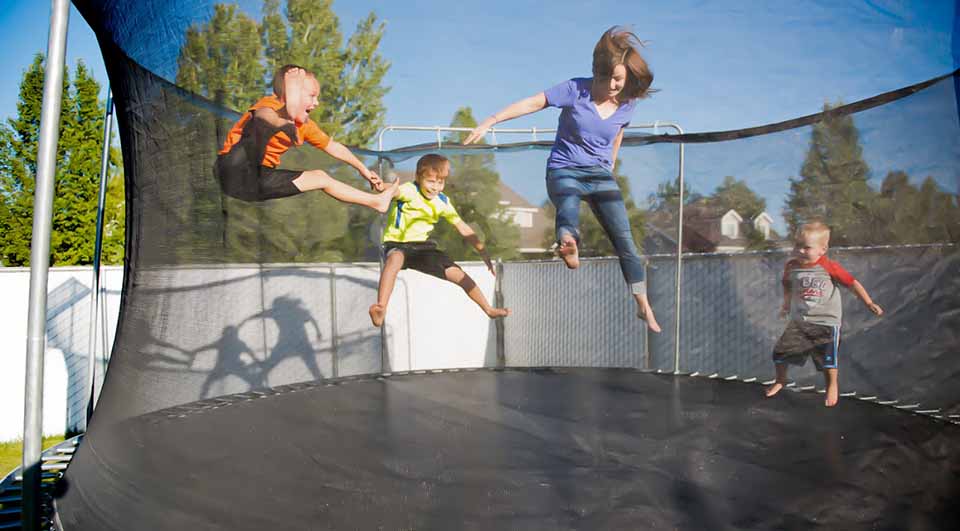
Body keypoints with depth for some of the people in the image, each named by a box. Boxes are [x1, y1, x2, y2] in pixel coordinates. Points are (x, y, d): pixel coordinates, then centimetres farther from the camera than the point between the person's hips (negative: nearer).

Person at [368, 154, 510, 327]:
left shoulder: (442, 202, 1)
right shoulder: (410, 191, -15)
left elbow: (463, 228, 7)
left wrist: (484, 253, 4)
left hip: (423, 246, 5)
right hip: (397, 244, -5)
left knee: (457, 273, -2)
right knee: (396, 258, -41)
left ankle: (489, 309, 15)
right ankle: (380, 309, -48)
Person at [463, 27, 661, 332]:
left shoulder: (627, 103, 0)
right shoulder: (576, 90, -12)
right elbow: (532, 103, -11)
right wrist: (490, 121, -15)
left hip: (600, 175, 4)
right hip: (564, 171, -3)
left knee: (625, 242, -4)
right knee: (569, 204, -40)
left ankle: (643, 307, 7)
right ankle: (568, 243, -75)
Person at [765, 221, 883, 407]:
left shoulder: (829, 268, -17)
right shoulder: (791, 266, -6)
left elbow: (852, 283, -11)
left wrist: (869, 303, -14)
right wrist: (786, 304, 25)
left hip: (826, 322, -3)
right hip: (798, 321, 4)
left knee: (828, 359, -1)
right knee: (780, 352, 2)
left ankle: (832, 386, 28)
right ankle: (780, 380, 29)